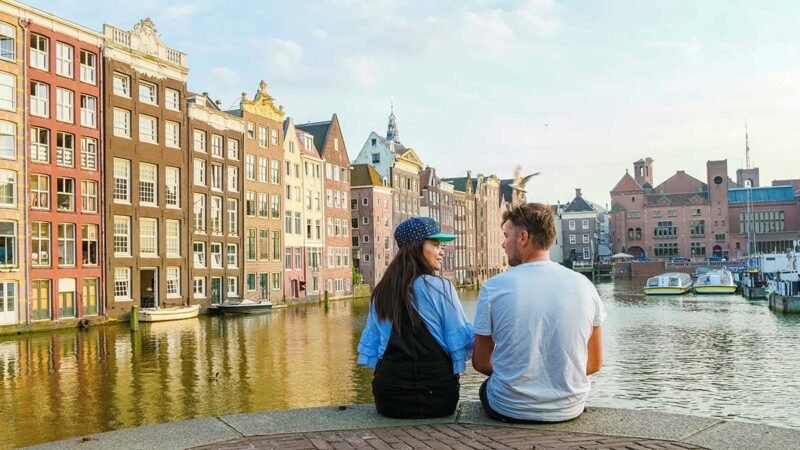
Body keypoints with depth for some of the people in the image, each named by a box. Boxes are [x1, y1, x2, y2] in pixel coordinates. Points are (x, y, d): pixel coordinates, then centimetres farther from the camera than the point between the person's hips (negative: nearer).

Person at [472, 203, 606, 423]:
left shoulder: (494, 287, -11)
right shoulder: (584, 285, -4)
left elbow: (480, 362, -2)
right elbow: (594, 363, 3)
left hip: (509, 410, -2)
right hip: (569, 409, 3)